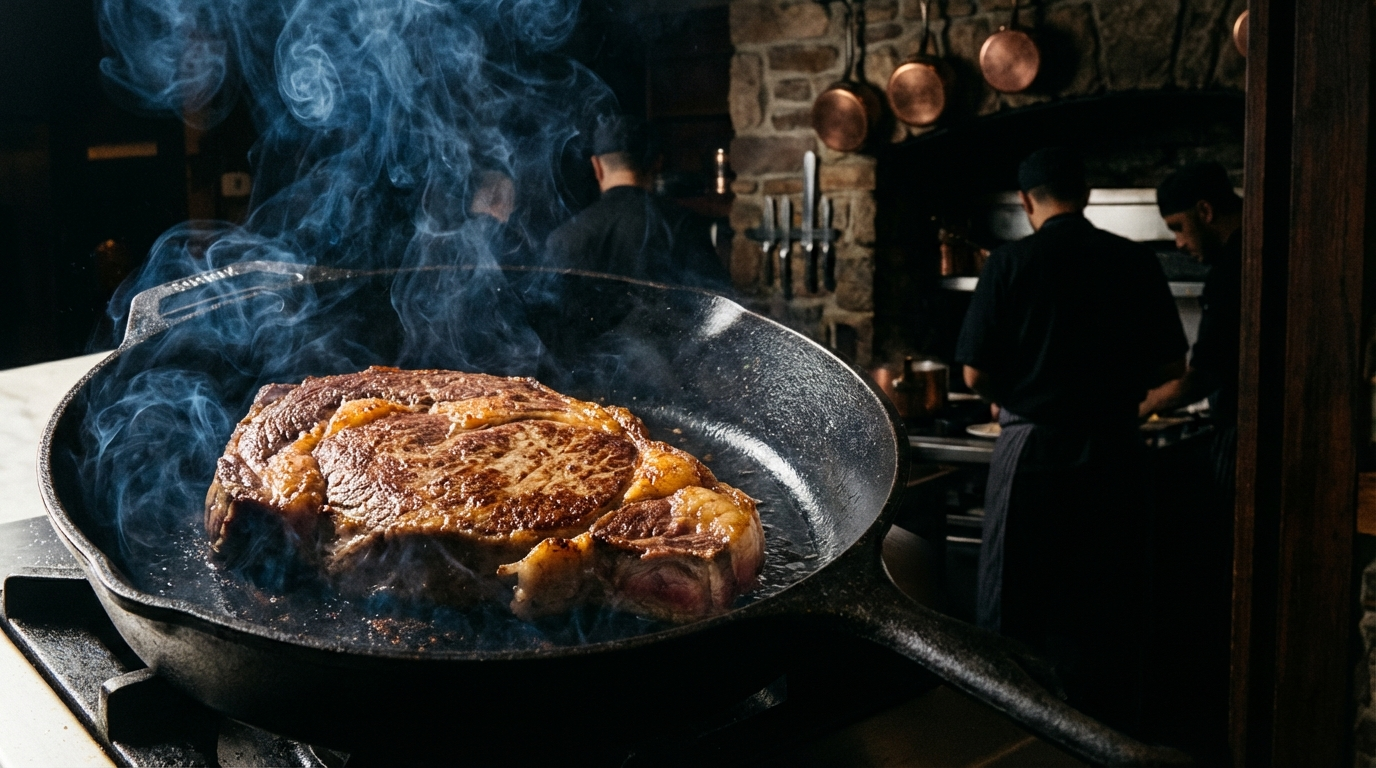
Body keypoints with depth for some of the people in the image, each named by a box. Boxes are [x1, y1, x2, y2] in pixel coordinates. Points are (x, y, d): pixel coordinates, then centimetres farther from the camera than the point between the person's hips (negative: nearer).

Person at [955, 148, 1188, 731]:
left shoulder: (1009, 264, -8)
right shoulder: (1136, 262, 0)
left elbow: (975, 375, -9)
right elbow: (1171, 365, 3)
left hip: (1032, 448, -2)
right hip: (1113, 448, 3)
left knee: (1021, 602, 10)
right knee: (1107, 602, 14)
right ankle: (1109, 736, 26)